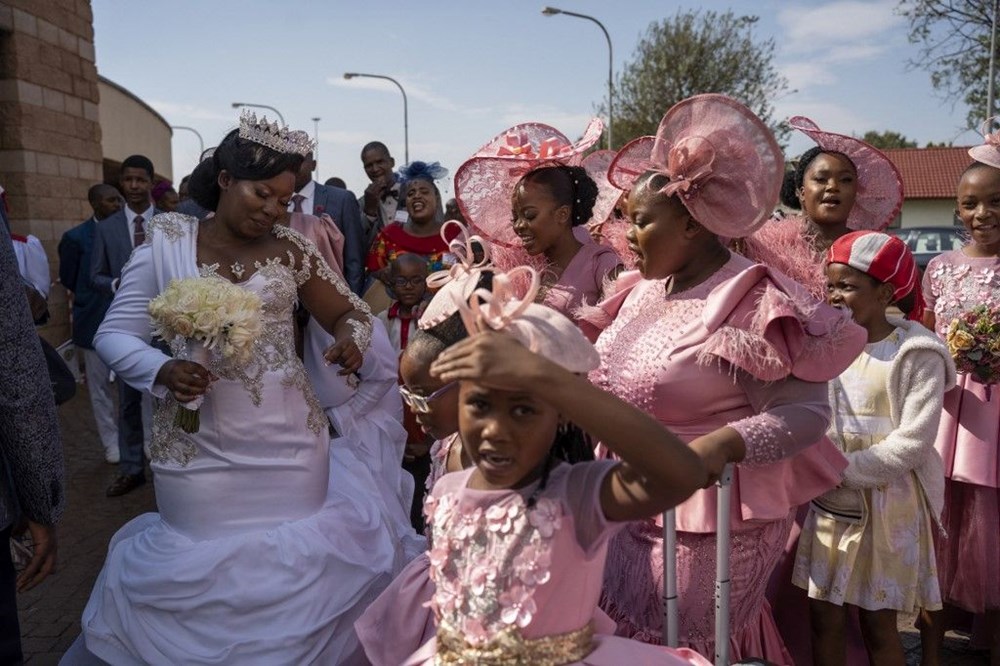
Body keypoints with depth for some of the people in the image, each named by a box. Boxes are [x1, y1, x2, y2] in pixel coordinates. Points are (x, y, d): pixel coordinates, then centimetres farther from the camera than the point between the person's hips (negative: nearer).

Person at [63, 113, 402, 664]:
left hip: (288, 439, 2)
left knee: (296, 559, 11)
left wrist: (350, 338, -18)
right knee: (202, 566, 9)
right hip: (198, 444, -1)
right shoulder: (167, 243, -4)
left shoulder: (291, 249, 1)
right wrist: (162, 371, -21)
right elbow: (114, 334, -1)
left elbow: (351, 313, 6)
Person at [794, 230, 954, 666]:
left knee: (878, 626, 10)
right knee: (824, 621, 12)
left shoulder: (916, 355, -10)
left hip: (887, 508, -4)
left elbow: (913, 442, -18)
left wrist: (840, 468, -19)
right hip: (830, 504, 4)